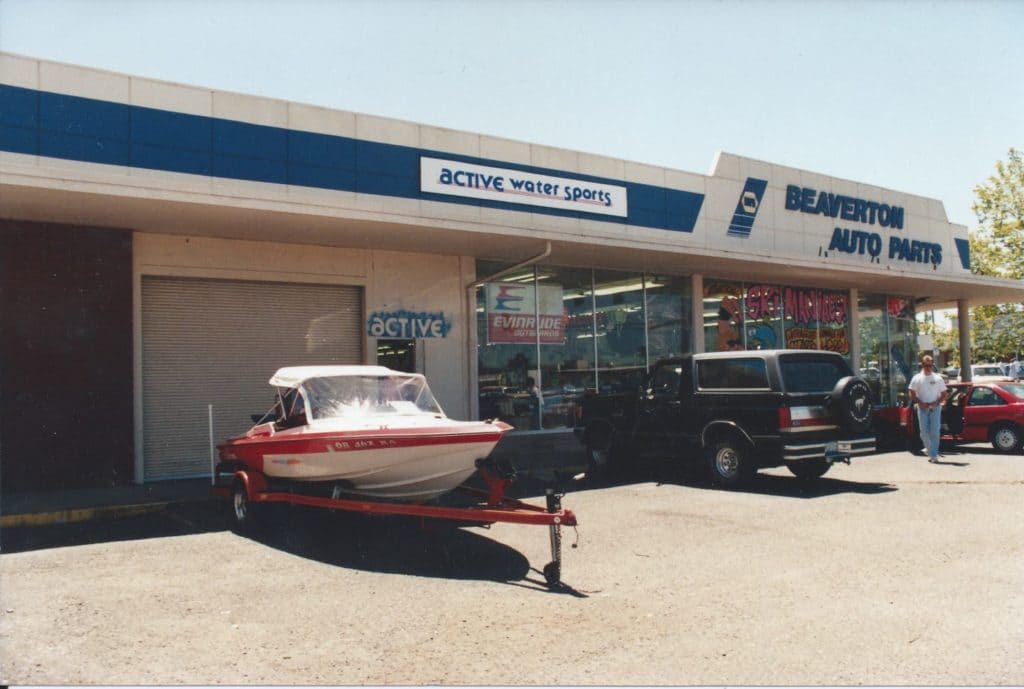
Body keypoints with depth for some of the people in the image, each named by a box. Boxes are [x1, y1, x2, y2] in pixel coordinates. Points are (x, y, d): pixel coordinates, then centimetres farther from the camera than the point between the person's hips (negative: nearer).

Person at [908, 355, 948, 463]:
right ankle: (930, 451, 22)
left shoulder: (938, 378, 5)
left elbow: (944, 394, 6)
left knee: (935, 432, -7)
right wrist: (920, 402, -10)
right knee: (924, 432, 2)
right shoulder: (917, 378, 4)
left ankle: (934, 455, -6)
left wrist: (936, 402, -10)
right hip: (922, 408, 1)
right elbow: (912, 394, 5)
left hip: (935, 408, -1)